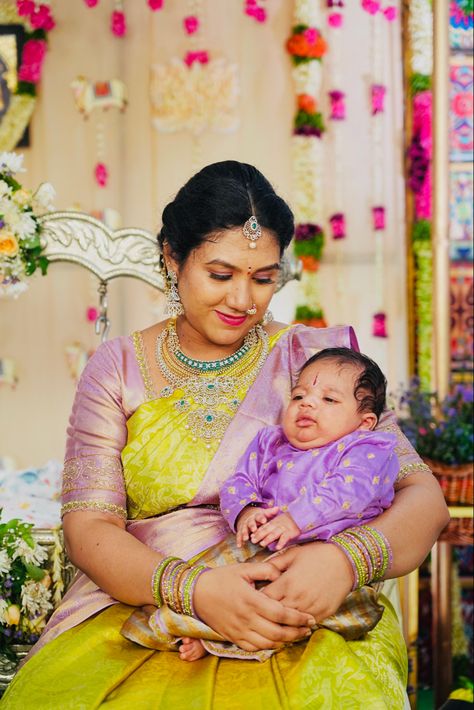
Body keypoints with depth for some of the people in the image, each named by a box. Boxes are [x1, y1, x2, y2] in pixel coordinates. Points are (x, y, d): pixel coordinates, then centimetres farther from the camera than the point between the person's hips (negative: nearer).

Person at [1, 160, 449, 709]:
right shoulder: (117, 370, 6)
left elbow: (424, 498, -1)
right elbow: (88, 525, -3)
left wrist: (344, 559, -24)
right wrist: (195, 590, -23)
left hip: (303, 621, 0)